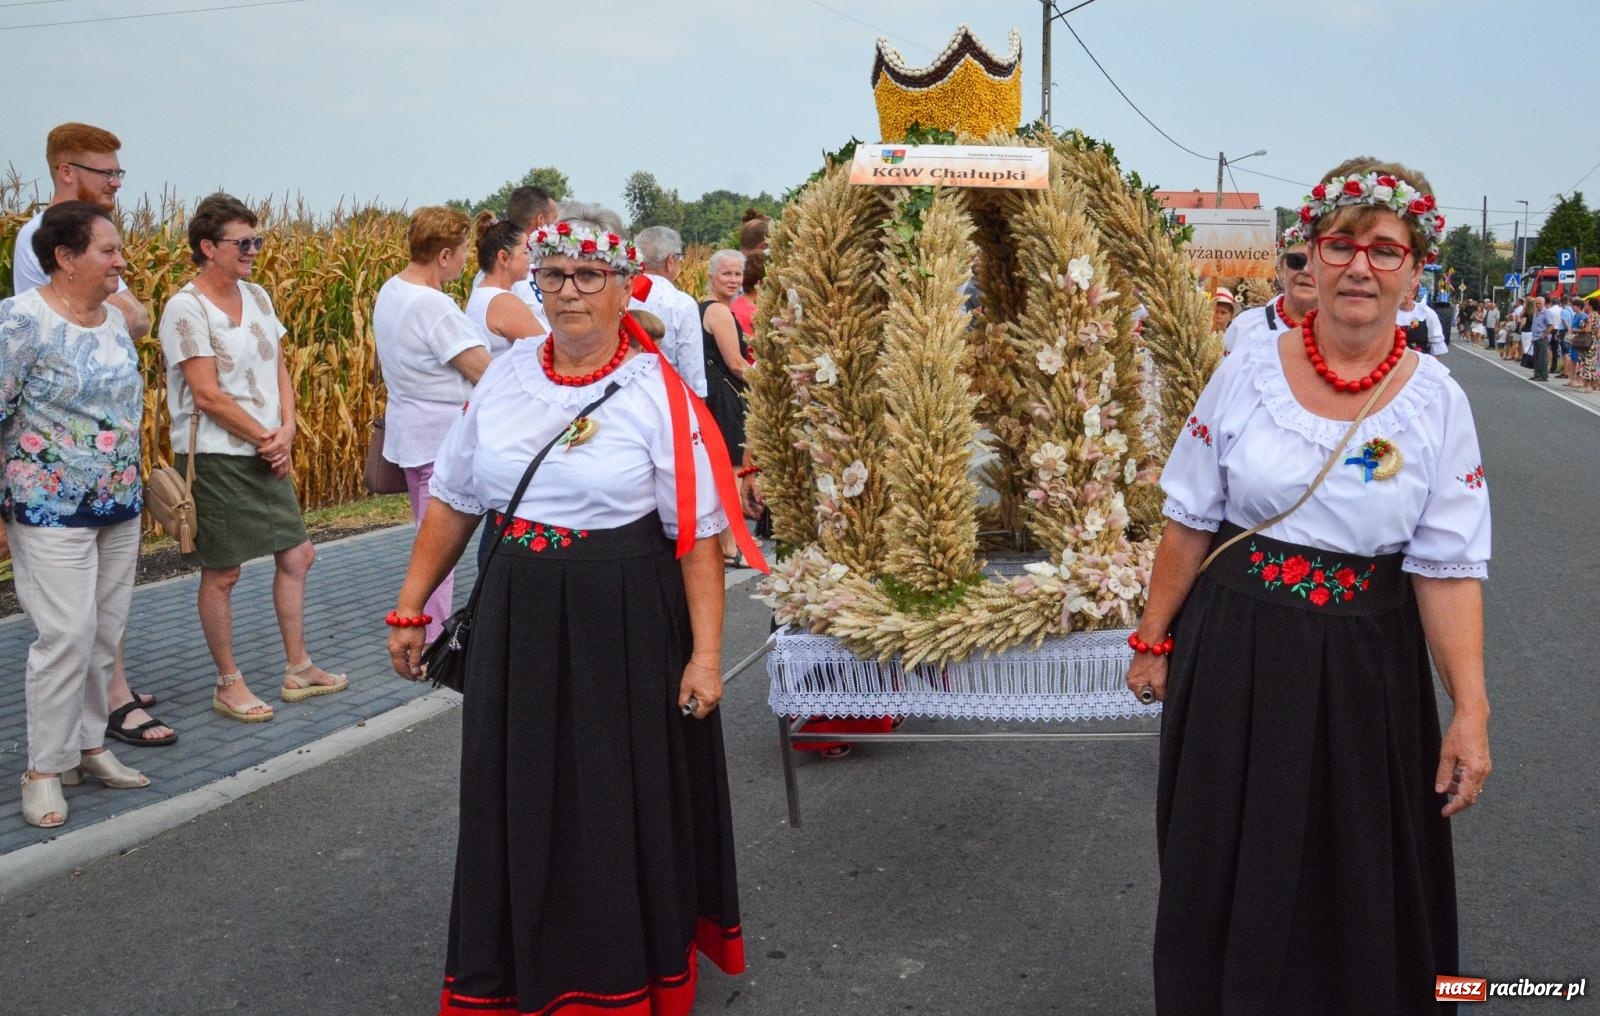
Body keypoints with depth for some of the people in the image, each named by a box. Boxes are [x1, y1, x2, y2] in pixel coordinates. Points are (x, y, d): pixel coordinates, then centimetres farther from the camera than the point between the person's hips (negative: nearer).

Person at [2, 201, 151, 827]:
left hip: (120, 507, 7)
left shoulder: (115, 318, 8)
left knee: (106, 634, 10)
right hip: (52, 511, -7)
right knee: (67, 635, -7)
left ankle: (88, 745, 24)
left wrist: (135, 486, 19)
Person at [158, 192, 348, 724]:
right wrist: (267, 438, -11)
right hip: (215, 458, -8)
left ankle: (298, 669, 26)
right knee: (221, 575, 2)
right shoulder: (186, 309, -14)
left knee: (296, 556, 12)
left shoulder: (257, 296, 9)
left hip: (268, 455, 8)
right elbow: (208, 396, -18)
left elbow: (279, 368, 10)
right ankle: (229, 685, 16)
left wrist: (286, 430, -6)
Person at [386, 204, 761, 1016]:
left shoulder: (659, 395, -9)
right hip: (517, 621, 4)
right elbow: (452, 502, 11)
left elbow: (699, 540, -10)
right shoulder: (504, 377, 4)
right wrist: (409, 609, 10)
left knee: (625, 809, 8)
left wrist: (705, 654, -14)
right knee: (516, 803, 13)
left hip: (628, 628, -4)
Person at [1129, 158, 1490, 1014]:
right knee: (1225, 863, 14)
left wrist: (1470, 711, -13)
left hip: (1363, 663, 0)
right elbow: (1189, 522, 0)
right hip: (1235, 651, 0)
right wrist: (1154, 641, 3)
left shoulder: (1437, 404, -6)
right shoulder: (1245, 378, -6)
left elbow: (1448, 569, -7)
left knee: (1354, 875, 13)